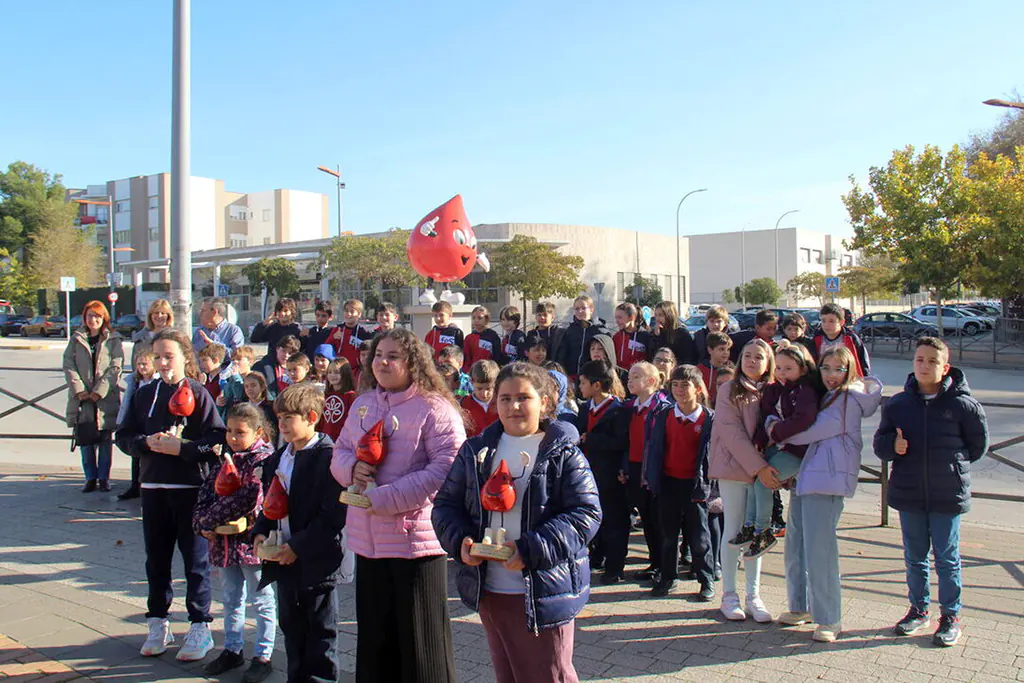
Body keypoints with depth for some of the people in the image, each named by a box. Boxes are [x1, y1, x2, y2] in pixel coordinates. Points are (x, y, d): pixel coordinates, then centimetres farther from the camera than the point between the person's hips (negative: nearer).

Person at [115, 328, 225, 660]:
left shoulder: (198, 394, -6)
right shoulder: (145, 394, 8)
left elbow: (217, 440, -12)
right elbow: (124, 437, 9)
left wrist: (180, 447, -20)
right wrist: (147, 443, -10)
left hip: (191, 488, -4)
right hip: (153, 487, 5)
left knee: (195, 559, 4)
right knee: (156, 558, 13)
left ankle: (200, 628, 14)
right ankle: (158, 624, 27)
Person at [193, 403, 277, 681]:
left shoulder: (264, 459, -14)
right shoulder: (224, 462, 10)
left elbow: (250, 499, -23)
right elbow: (205, 495, 10)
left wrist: (213, 518, -15)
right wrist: (204, 526, -7)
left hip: (252, 541, -8)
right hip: (223, 541, 8)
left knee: (262, 601, 6)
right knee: (230, 600, 20)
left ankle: (263, 656, 16)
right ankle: (232, 650, 35)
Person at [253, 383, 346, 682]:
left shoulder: (328, 457, -17)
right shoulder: (276, 460, 11)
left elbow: (333, 515, -21)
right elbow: (268, 505, 19)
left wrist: (298, 547, -20)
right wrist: (260, 533, 0)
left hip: (316, 564, -8)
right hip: (283, 562, 8)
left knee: (319, 635, 7)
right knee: (292, 631, 20)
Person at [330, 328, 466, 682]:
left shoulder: (434, 408, -12)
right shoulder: (362, 404, 11)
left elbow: (446, 469, -20)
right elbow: (339, 452, 19)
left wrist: (386, 498, -21)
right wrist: (351, 468, -6)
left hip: (416, 539, -6)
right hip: (368, 540, 7)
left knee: (420, 641, 5)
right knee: (375, 638, 19)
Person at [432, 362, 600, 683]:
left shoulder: (563, 454, -7)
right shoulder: (476, 451, 7)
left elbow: (586, 513, -13)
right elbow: (446, 503, 9)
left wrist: (531, 550, -22)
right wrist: (459, 540, -12)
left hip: (544, 593, -4)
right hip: (489, 590, 5)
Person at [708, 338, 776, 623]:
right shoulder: (729, 390, -2)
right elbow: (731, 432, -11)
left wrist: (769, 466, -9)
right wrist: (758, 466, -18)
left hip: (763, 470, 3)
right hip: (733, 467, -3)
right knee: (733, 530, 3)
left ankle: (753, 596, 18)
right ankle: (729, 595, 14)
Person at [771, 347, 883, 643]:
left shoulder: (850, 399, -6)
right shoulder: (825, 397, 22)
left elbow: (813, 431, -10)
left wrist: (778, 433, 4)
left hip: (827, 478, -9)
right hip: (805, 475, 9)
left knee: (818, 549, -8)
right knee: (795, 544, 12)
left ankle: (829, 619, 2)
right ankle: (801, 606, 27)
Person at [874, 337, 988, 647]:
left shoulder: (963, 405, -10)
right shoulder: (898, 403, -1)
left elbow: (979, 445, 4)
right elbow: (880, 443, 2)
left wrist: (953, 463, 2)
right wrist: (893, 445, -18)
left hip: (948, 495, -3)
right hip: (908, 493, 3)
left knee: (947, 558, 9)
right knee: (915, 557, 15)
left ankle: (951, 616, 24)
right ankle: (919, 610, 31)